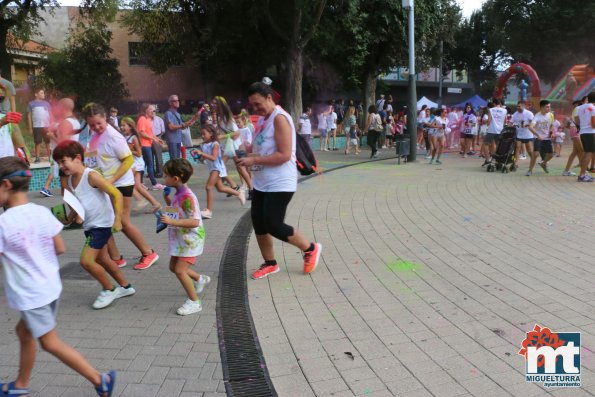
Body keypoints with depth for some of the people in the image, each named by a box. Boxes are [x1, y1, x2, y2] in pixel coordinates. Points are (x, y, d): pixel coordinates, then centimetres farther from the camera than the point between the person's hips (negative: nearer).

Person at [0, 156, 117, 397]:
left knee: (50, 343, 6)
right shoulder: (42, 212, -3)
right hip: (50, 287, 7)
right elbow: (60, 248, 3)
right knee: (24, 331, 25)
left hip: (30, 294, -7)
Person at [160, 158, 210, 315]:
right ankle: (200, 279, 41)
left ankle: (194, 302, 4)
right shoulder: (178, 193, 5)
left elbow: (194, 222, -31)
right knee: (173, 267, 20)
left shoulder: (187, 197, -25)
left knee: (180, 270, -10)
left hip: (190, 239, -10)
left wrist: (171, 221, -36)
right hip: (180, 239, 10)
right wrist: (167, 199, 9)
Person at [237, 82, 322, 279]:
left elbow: (284, 155, -24)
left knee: (274, 226, -7)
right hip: (262, 183, 9)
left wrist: (254, 160, -23)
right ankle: (270, 263, 26)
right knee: (258, 224, 10)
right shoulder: (263, 119, 13)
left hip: (279, 184, -9)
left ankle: (311, 249, 14)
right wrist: (247, 154, 5)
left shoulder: (280, 118, -16)